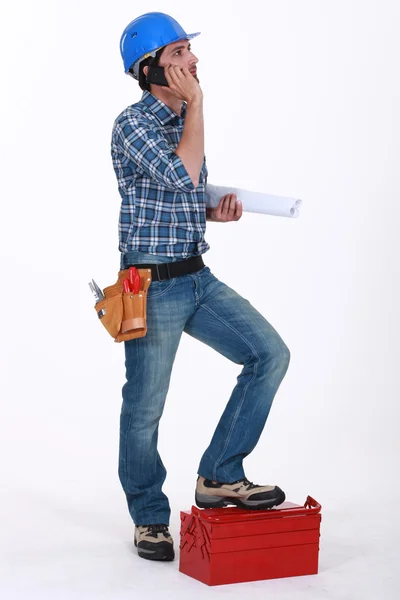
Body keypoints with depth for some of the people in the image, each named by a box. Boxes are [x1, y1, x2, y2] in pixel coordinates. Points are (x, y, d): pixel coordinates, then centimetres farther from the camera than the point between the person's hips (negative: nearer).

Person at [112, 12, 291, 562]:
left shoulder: (183, 119, 12)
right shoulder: (133, 124, -13)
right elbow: (183, 176, -28)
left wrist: (217, 212, 3)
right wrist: (196, 103, -18)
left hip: (198, 277, 8)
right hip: (153, 284, -7)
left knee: (270, 354, -2)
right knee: (145, 407, 4)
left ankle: (220, 477, 8)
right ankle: (150, 519, 23)